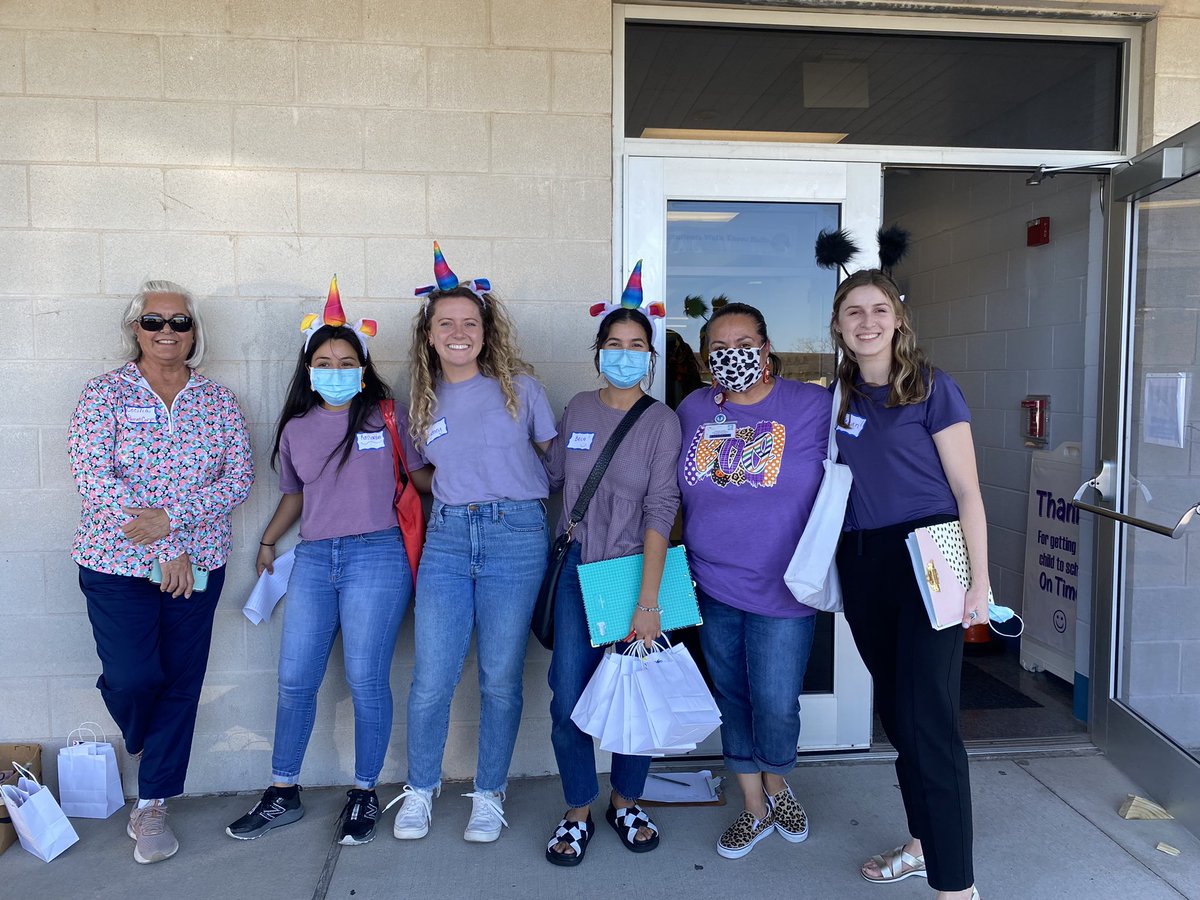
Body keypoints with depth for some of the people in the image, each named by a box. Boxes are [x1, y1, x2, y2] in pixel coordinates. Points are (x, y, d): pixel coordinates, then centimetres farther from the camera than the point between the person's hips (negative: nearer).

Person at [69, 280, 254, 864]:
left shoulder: (218, 400, 5)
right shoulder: (105, 393, -2)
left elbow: (240, 477, -2)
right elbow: (94, 476, -12)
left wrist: (173, 518, -18)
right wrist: (165, 549, -17)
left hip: (197, 565, 2)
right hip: (118, 562, -2)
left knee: (181, 682, 6)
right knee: (133, 677, -5)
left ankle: (152, 806, 23)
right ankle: (143, 743, 33)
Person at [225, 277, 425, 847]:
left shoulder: (385, 416, 0)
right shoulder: (296, 428, 12)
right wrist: (268, 542, 22)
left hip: (376, 556, -4)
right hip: (313, 559, 4)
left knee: (366, 681, 1)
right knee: (295, 681, 9)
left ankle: (364, 794, 20)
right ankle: (283, 794, 26)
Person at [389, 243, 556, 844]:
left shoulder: (519, 386, 2)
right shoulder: (423, 400, 11)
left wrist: (518, 492, 3)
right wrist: (458, 495, 6)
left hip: (516, 536, -2)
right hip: (446, 538, 2)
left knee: (500, 679, 5)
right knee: (431, 679, 1)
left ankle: (489, 794, 26)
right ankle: (420, 790, 26)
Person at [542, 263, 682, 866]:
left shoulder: (662, 424, -5)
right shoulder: (578, 410, 6)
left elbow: (660, 512, -13)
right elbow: (549, 473, 19)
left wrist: (648, 601, -19)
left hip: (634, 568, -2)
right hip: (578, 569, 2)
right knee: (569, 699, 0)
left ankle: (625, 803, 31)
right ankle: (577, 812, 22)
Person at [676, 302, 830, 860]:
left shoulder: (813, 406, -6)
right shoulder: (692, 410, 6)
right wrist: (685, 557, 13)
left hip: (781, 588, -3)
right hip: (712, 584, 4)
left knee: (775, 704, -1)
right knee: (732, 697, 13)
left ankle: (777, 786, 33)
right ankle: (754, 809, 32)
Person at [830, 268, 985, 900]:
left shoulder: (932, 388, -4)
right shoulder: (840, 397, 10)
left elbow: (967, 490, -6)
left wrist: (979, 582, -12)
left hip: (925, 560, -5)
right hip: (862, 564, 6)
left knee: (926, 721, -8)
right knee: (894, 711, 15)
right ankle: (923, 842, 33)